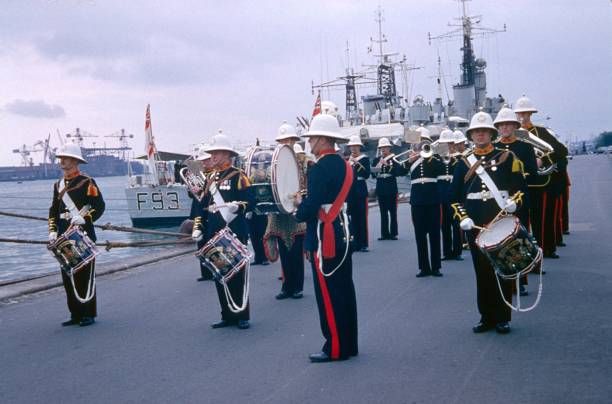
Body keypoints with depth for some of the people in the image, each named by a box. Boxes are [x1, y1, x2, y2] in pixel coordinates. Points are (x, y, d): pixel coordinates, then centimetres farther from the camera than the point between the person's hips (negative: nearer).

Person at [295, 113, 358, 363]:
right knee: (344, 291, 13)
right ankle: (348, 344, 21)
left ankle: (335, 348, 5)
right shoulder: (343, 164, 11)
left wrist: (299, 207, -2)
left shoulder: (319, 168, -18)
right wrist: (306, 203, 11)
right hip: (342, 233, 9)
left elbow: (311, 207, -22)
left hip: (325, 237, -9)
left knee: (328, 294, -1)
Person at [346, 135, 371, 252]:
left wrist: (357, 164, -21)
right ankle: (356, 243, 11)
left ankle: (364, 244, -3)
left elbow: (367, 175, -13)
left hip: (361, 192, -5)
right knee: (353, 218, 6)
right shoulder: (347, 159, 13)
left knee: (362, 218, -6)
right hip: (350, 192, 5)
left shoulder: (364, 159, -1)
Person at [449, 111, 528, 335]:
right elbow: (455, 196, 9)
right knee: (482, 271, 5)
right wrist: (463, 218, -4)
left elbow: (520, 186, 5)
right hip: (476, 224, 2)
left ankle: (502, 318, 10)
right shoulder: (464, 162, 9)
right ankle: (486, 317, 14)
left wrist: (513, 201, -14)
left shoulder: (506, 157, 5)